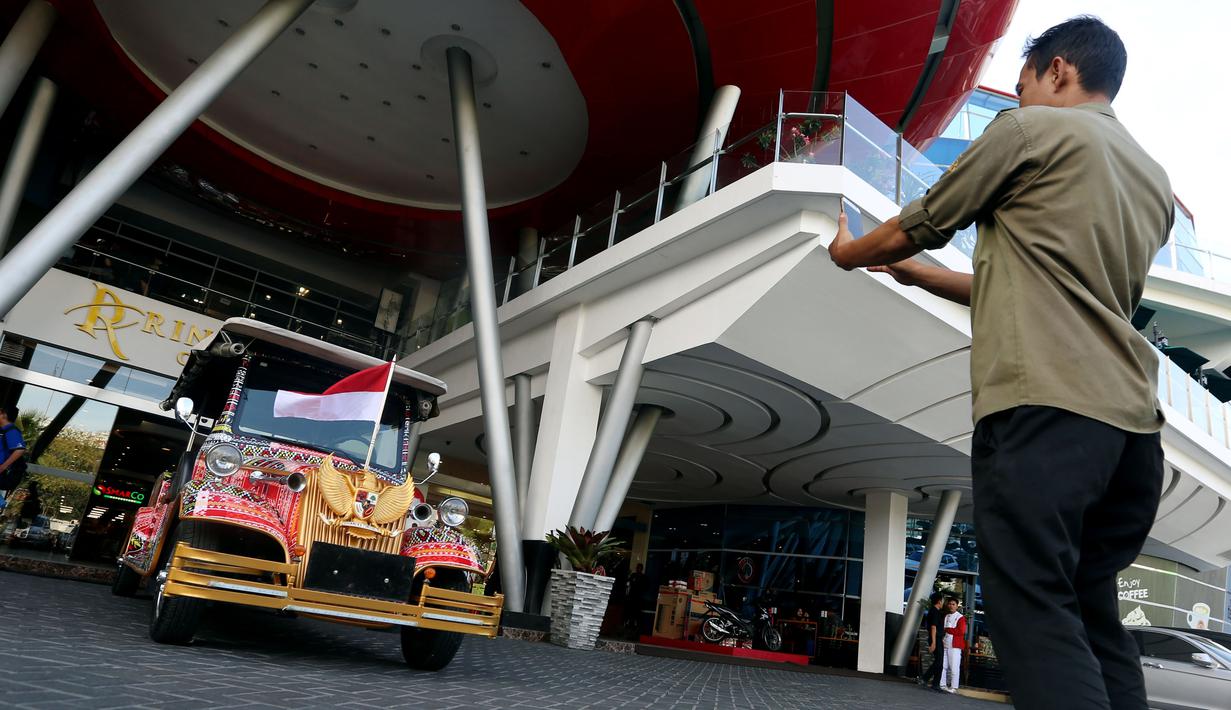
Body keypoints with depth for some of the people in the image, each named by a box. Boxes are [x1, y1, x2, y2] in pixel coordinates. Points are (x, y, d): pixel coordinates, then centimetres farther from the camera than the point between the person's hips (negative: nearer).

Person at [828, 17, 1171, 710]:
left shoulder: (1033, 128, 4)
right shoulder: (1157, 183, 27)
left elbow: (916, 228, 9)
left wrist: (848, 252, 29)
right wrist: (913, 273, 32)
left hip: (1043, 404, -8)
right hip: (1131, 418, 8)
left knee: (1035, 611, -11)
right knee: (1093, 615, 12)